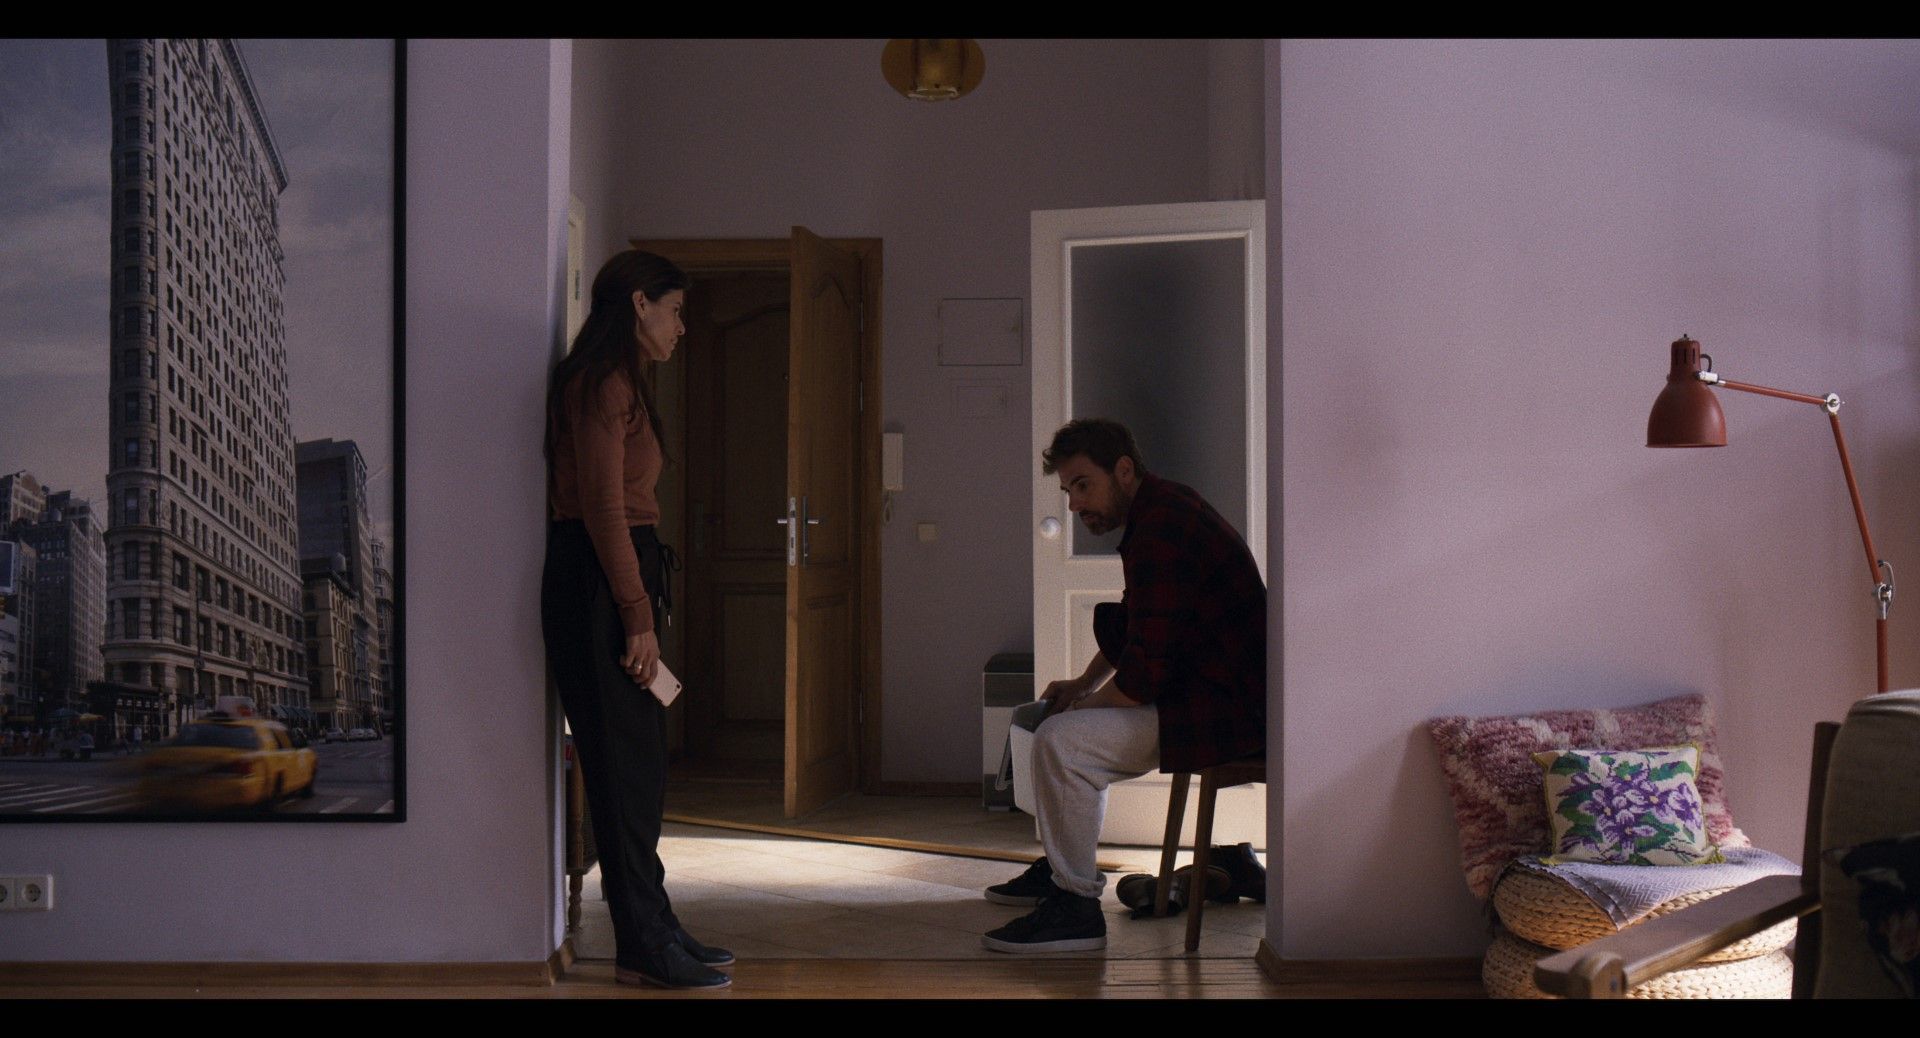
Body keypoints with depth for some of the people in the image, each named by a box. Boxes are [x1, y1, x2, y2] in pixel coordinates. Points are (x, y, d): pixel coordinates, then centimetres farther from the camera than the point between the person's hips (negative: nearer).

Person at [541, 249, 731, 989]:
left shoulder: (621, 383, 21)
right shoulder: (603, 381, -10)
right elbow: (602, 505, -17)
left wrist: (640, 607, 13)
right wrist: (638, 617, -18)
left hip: (618, 579, 10)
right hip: (597, 585, -10)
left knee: (638, 763, 12)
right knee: (624, 765, -6)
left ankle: (652, 928, 20)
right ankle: (643, 947, 0)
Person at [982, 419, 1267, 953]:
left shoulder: (1160, 533, -23)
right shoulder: (1160, 507, 11)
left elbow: (1142, 677, -25)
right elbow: (1135, 626, 26)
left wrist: (1083, 705, -8)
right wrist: (1083, 684, 17)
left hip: (1228, 710, -11)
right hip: (1206, 689, 11)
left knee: (1061, 742, -20)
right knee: (1072, 726, 24)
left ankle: (1075, 906, -10)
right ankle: (1063, 865, 31)